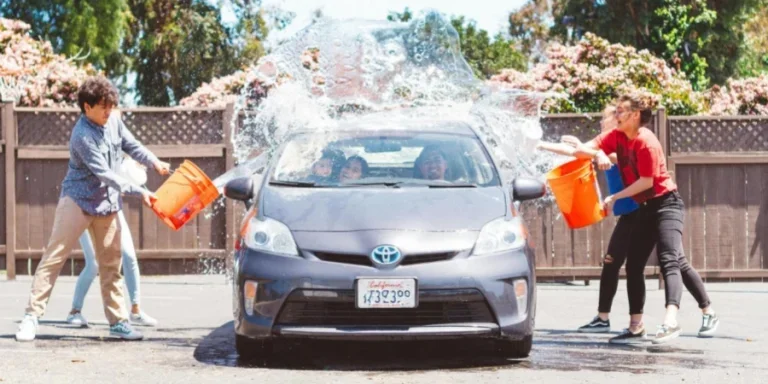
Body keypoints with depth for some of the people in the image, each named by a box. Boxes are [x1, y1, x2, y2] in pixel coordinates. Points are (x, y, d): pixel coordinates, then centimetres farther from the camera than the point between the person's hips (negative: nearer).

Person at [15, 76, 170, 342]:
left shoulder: (113, 121, 0)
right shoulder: (82, 136, -22)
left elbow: (131, 146, 15)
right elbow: (105, 174, -25)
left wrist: (154, 163, -1)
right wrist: (139, 192, -25)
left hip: (108, 204, 7)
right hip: (78, 200, -7)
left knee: (111, 264, 8)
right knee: (54, 258, -7)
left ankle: (118, 322, 12)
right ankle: (32, 316, -6)